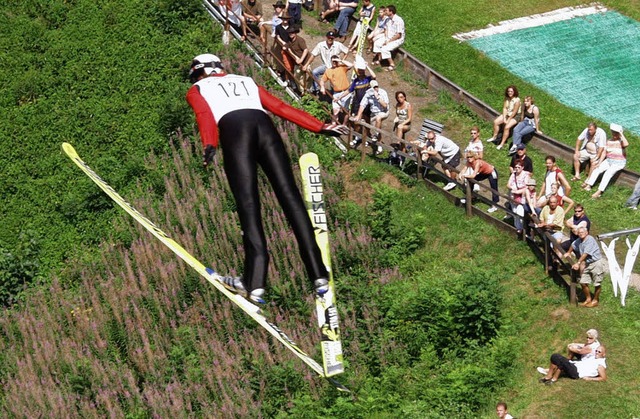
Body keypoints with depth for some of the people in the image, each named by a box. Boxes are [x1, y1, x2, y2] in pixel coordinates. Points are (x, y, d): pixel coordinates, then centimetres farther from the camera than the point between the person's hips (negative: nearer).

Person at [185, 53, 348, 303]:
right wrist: (320, 127, 23)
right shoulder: (246, 81, 39)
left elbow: (204, 115, 4)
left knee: (247, 201, -12)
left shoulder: (197, 89, 27)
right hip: (264, 125, 3)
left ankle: (255, 283, -26)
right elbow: (281, 108, 27)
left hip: (233, 128, -3)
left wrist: (209, 145, -13)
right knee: (289, 193, -5)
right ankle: (318, 275, -15)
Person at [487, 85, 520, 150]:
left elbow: (514, 112, -21)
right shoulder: (507, 98, -2)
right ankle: (494, 137, 14)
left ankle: (502, 143, -22)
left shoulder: (517, 100, -23)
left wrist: (508, 120, -16)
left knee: (507, 127, -27)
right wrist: (504, 118, -12)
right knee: (496, 122, -5)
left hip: (514, 116, -7)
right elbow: (504, 108, -2)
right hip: (506, 114, 7)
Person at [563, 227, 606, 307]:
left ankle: (595, 300, 17)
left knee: (597, 284, 2)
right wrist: (568, 253, 39)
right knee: (583, 282, 5)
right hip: (587, 264, 8)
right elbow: (573, 245, 30)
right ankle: (588, 299, 22)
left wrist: (578, 263, -31)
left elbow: (585, 254, -28)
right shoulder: (579, 240, 5)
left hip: (596, 263, -8)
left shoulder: (590, 240, -21)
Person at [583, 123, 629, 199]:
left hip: (619, 163, -7)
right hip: (608, 161, 7)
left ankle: (599, 192, -36)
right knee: (596, 169, -14)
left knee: (608, 173, -28)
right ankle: (588, 185, -17)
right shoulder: (609, 141, 9)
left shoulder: (621, 141, -8)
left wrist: (621, 134, -22)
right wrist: (599, 163, -4)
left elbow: (626, 144, -33)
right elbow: (604, 153, 7)